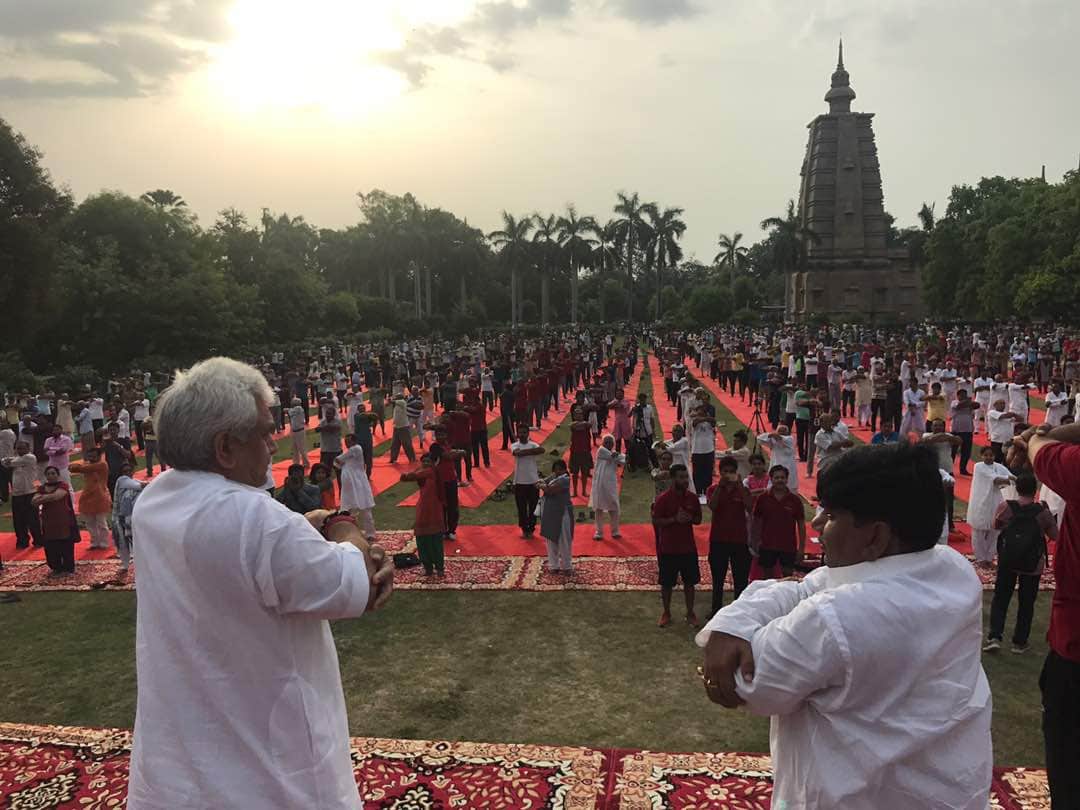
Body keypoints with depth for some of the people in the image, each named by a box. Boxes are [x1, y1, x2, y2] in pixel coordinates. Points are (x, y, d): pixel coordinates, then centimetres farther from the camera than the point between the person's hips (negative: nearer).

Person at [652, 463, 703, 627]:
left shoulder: (692, 498, -1)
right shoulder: (663, 499, -13)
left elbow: (699, 519, 10)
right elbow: (655, 521, -11)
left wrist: (690, 518, -12)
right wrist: (674, 519, -22)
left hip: (688, 547, 3)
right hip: (668, 549, -3)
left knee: (689, 582, 11)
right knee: (667, 583, 8)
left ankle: (690, 613, 26)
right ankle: (666, 613, 25)